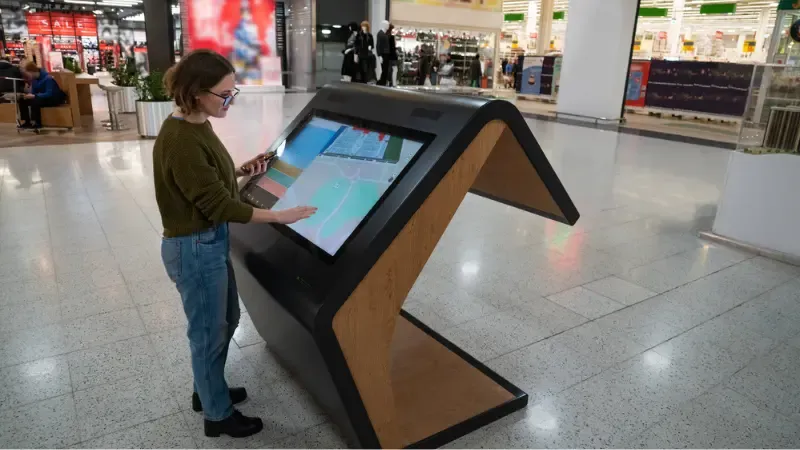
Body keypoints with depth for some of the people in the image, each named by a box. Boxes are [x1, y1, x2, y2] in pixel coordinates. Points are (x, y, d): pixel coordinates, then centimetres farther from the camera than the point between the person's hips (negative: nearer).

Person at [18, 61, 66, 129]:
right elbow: (33, 92, 8)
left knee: (35, 101, -32)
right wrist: (29, 95, -15)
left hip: (54, 99, -9)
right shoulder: (34, 79, 1)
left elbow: (49, 94, -30)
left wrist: (34, 96, -35)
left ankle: (36, 123, -20)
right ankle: (25, 122, 0)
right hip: (42, 97, 9)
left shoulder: (48, 78, -23)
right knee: (22, 100, -1)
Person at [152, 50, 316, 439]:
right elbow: (218, 205, -25)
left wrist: (240, 171, 2)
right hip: (194, 248, -9)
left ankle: (207, 391, 46)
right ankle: (218, 415, 31)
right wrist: (280, 216, -21)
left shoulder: (197, 126, 3)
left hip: (211, 241, 9)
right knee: (209, 331, 9)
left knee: (226, 320, 24)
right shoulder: (180, 141, -26)